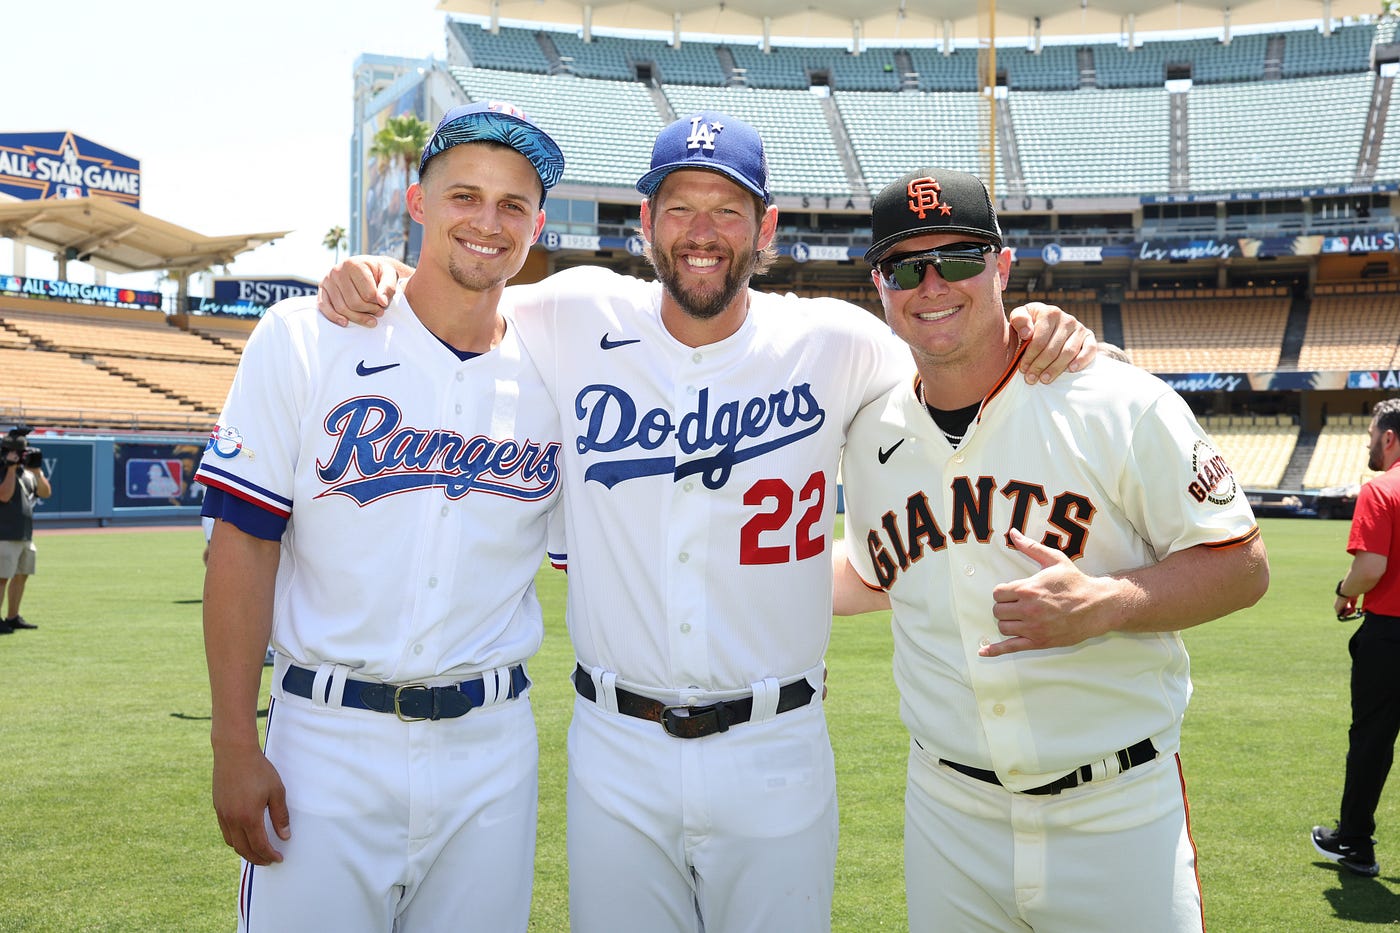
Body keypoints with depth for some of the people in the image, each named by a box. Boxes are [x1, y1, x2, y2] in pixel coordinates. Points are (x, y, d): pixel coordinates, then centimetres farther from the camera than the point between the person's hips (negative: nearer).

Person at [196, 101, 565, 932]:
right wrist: (235, 746, -9)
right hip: (329, 740, -2)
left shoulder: (554, 373, 3)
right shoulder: (305, 339, -4)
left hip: (494, 747, 3)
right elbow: (244, 543, -6)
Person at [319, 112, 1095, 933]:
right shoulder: (578, 319, -2)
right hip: (618, 749, 1)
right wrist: (373, 275, -9)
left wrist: (1034, 329, -12)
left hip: (778, 753, 0)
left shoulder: (834, 342, -4)